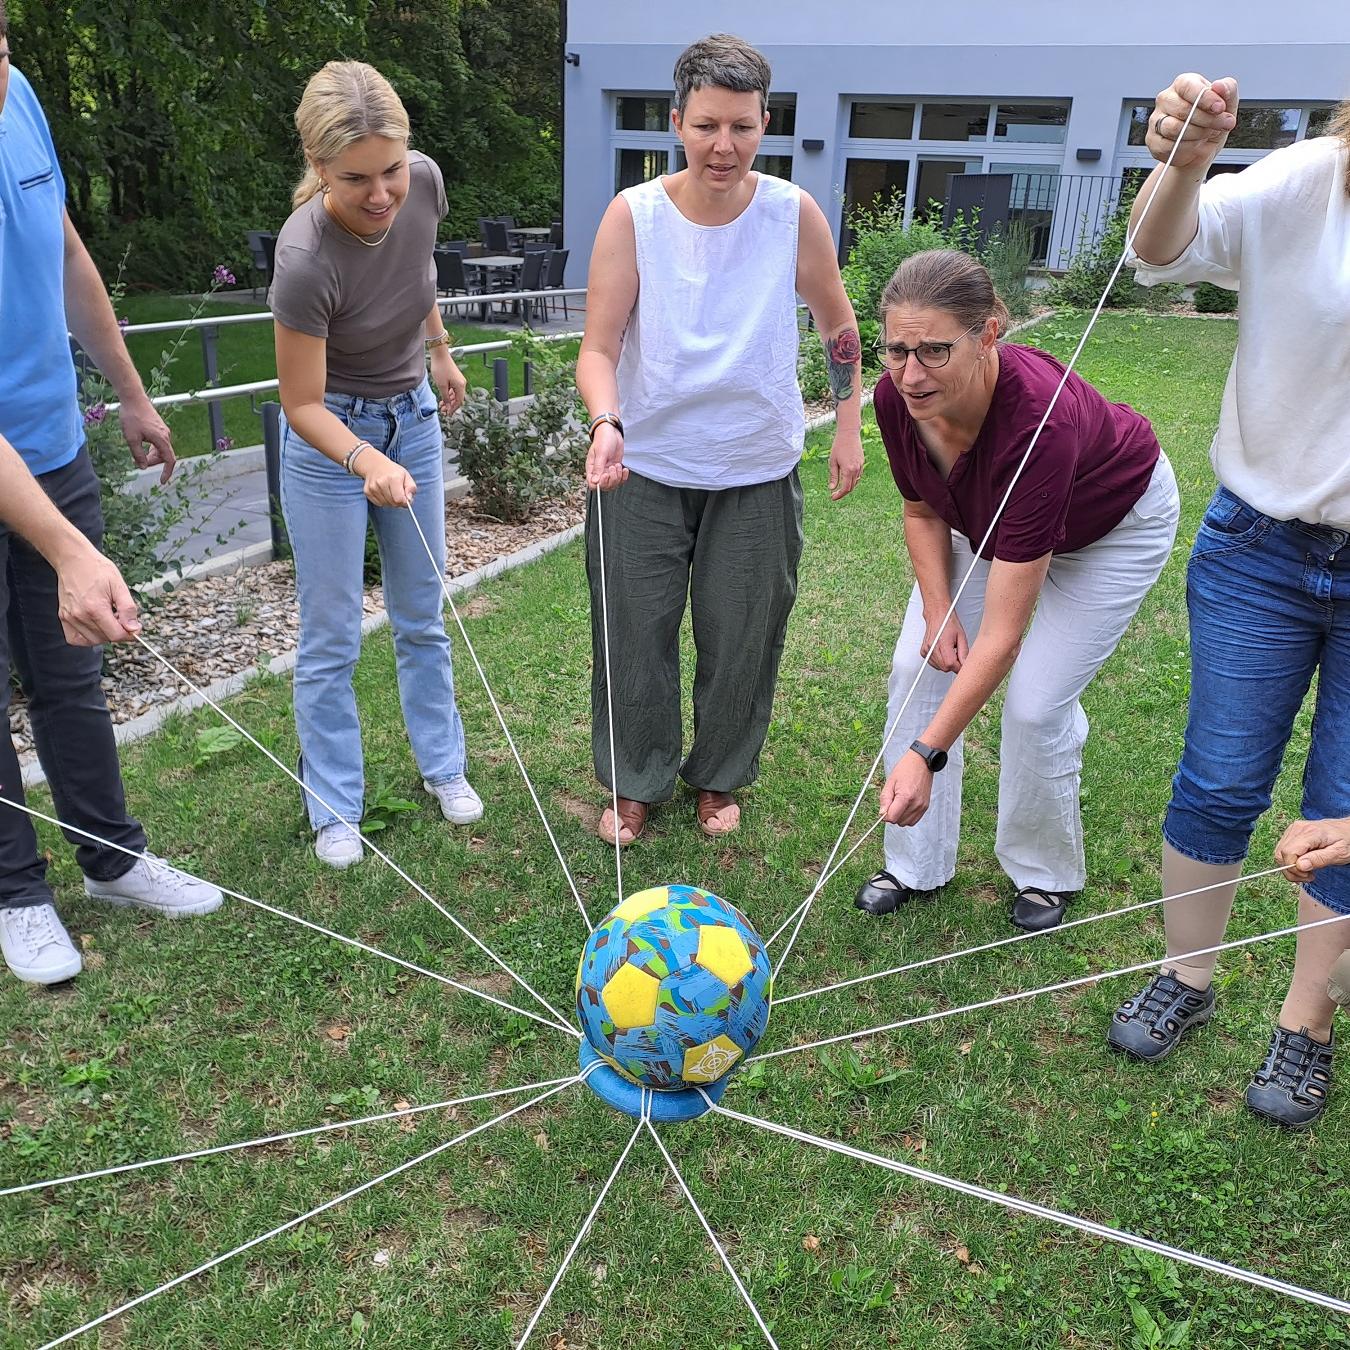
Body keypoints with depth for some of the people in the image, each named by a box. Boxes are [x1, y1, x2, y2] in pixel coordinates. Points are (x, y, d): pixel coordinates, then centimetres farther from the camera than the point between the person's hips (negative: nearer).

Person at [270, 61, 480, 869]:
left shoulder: (425, 183, -17)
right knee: (333, 637, 2)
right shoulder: (307, 258, -31)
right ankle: (336, 808, 18)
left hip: (413, 415, 5)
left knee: (423, 613, 14)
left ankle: (443, 765, 30)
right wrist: (366, 460, -41)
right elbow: (304, 407, -23)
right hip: (330, 435, -5)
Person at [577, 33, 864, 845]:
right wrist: (608, 424, -32)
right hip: (646, 469, 0)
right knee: (635, 635, 8)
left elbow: (839, 328, 6)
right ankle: (637, 784, 30)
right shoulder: (634, 215, -11)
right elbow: (599, 346, -14)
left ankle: (719, 779, 35)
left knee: (741, 640, 10)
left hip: (758, 472, 1)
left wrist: (850, 428, 6)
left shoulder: (793, 214, -8)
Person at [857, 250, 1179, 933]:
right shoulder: (897, 396, -28)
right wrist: (938, 611, -18)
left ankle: (1046, 875, 17)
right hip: (988, 516, 5)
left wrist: (926, 754, -46)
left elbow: (1002, 636, -42)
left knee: (1036, 703, -11)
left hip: (1113, 527, -5)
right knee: (918, 667, -6)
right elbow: (922, 509, -4)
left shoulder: (1040, 420, -44)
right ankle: (914, 864, 10)